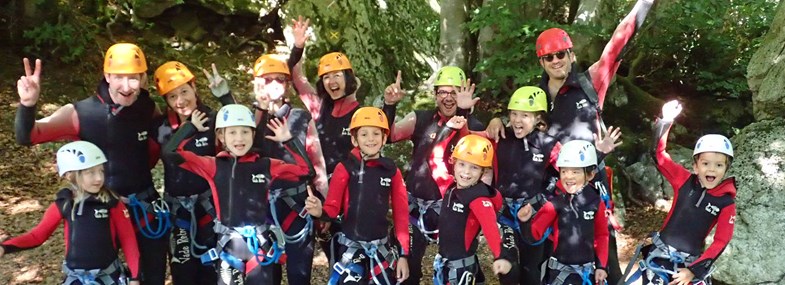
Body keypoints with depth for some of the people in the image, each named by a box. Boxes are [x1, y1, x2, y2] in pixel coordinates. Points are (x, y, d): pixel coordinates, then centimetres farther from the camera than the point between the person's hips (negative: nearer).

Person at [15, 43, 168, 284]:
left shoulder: (148, 109, -8)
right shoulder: (80, 113, -16)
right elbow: (27, 137, -22)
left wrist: (141, 168, 3)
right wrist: (27, 105, -40)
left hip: (145, 203, 2)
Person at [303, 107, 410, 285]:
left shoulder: (392, 171, 1)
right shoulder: (345, 168, -7)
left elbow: (401, 214, 4)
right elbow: (333, 208, -7)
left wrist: (403, 254, 3)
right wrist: (320, 212, -31)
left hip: (382, 247, 3)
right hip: (352, 245, -3)